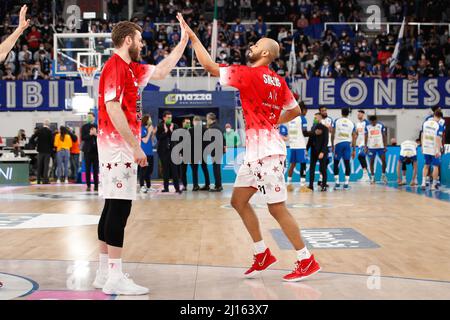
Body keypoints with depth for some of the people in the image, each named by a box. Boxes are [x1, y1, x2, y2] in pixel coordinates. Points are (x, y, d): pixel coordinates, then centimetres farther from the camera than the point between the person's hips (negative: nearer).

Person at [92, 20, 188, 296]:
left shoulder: (130, 68, 17)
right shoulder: (115, 67, -12)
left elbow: (161, 72, 30)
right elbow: (113, 109, -21)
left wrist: (184, 42, 29)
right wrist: (135, 146, -21)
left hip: (120, 148, 10)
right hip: (119, 147, -10)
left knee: (113, 208, 11)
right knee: (119, 208, -9)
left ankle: (105, 272, 17)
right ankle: (115, 277, -6)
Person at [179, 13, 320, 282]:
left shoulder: (250, 74, -13)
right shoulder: (278, 81, 12)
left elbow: (211, 67, -13)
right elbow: (295, 111, 18)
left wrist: (192, 36, -5)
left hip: (266, 151, -9)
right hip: (257, 150, 9)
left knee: (277, 208, -3)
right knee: (239, 200, 14)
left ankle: (307, 261, 7)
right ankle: (263, 255, 21)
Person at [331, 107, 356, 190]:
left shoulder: (336, 121, 3)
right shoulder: (352, 123, 9)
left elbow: (332, 134, 0)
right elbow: (354, 137, 9)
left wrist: (332, 145, 9)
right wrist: (354, 149, 13)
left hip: (338, 143, -1)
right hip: (348, 144, 1)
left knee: (336, 163, 9)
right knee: (347, 163, 4)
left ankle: (337, 183, 5)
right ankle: (346, 183, 0)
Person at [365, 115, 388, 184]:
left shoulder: (381, 126, -2)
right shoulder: (367, 127, 1)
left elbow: (384, 136, 0)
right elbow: (366, 137, 5)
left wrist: (385, 146, -5)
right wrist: (366, 147, -1)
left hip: (380, 146, -1)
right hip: (371, 147, 1)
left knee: (384, 160, -6)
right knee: (371, 162, 3)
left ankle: (383, 175, 11)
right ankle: (372, 177, 11)